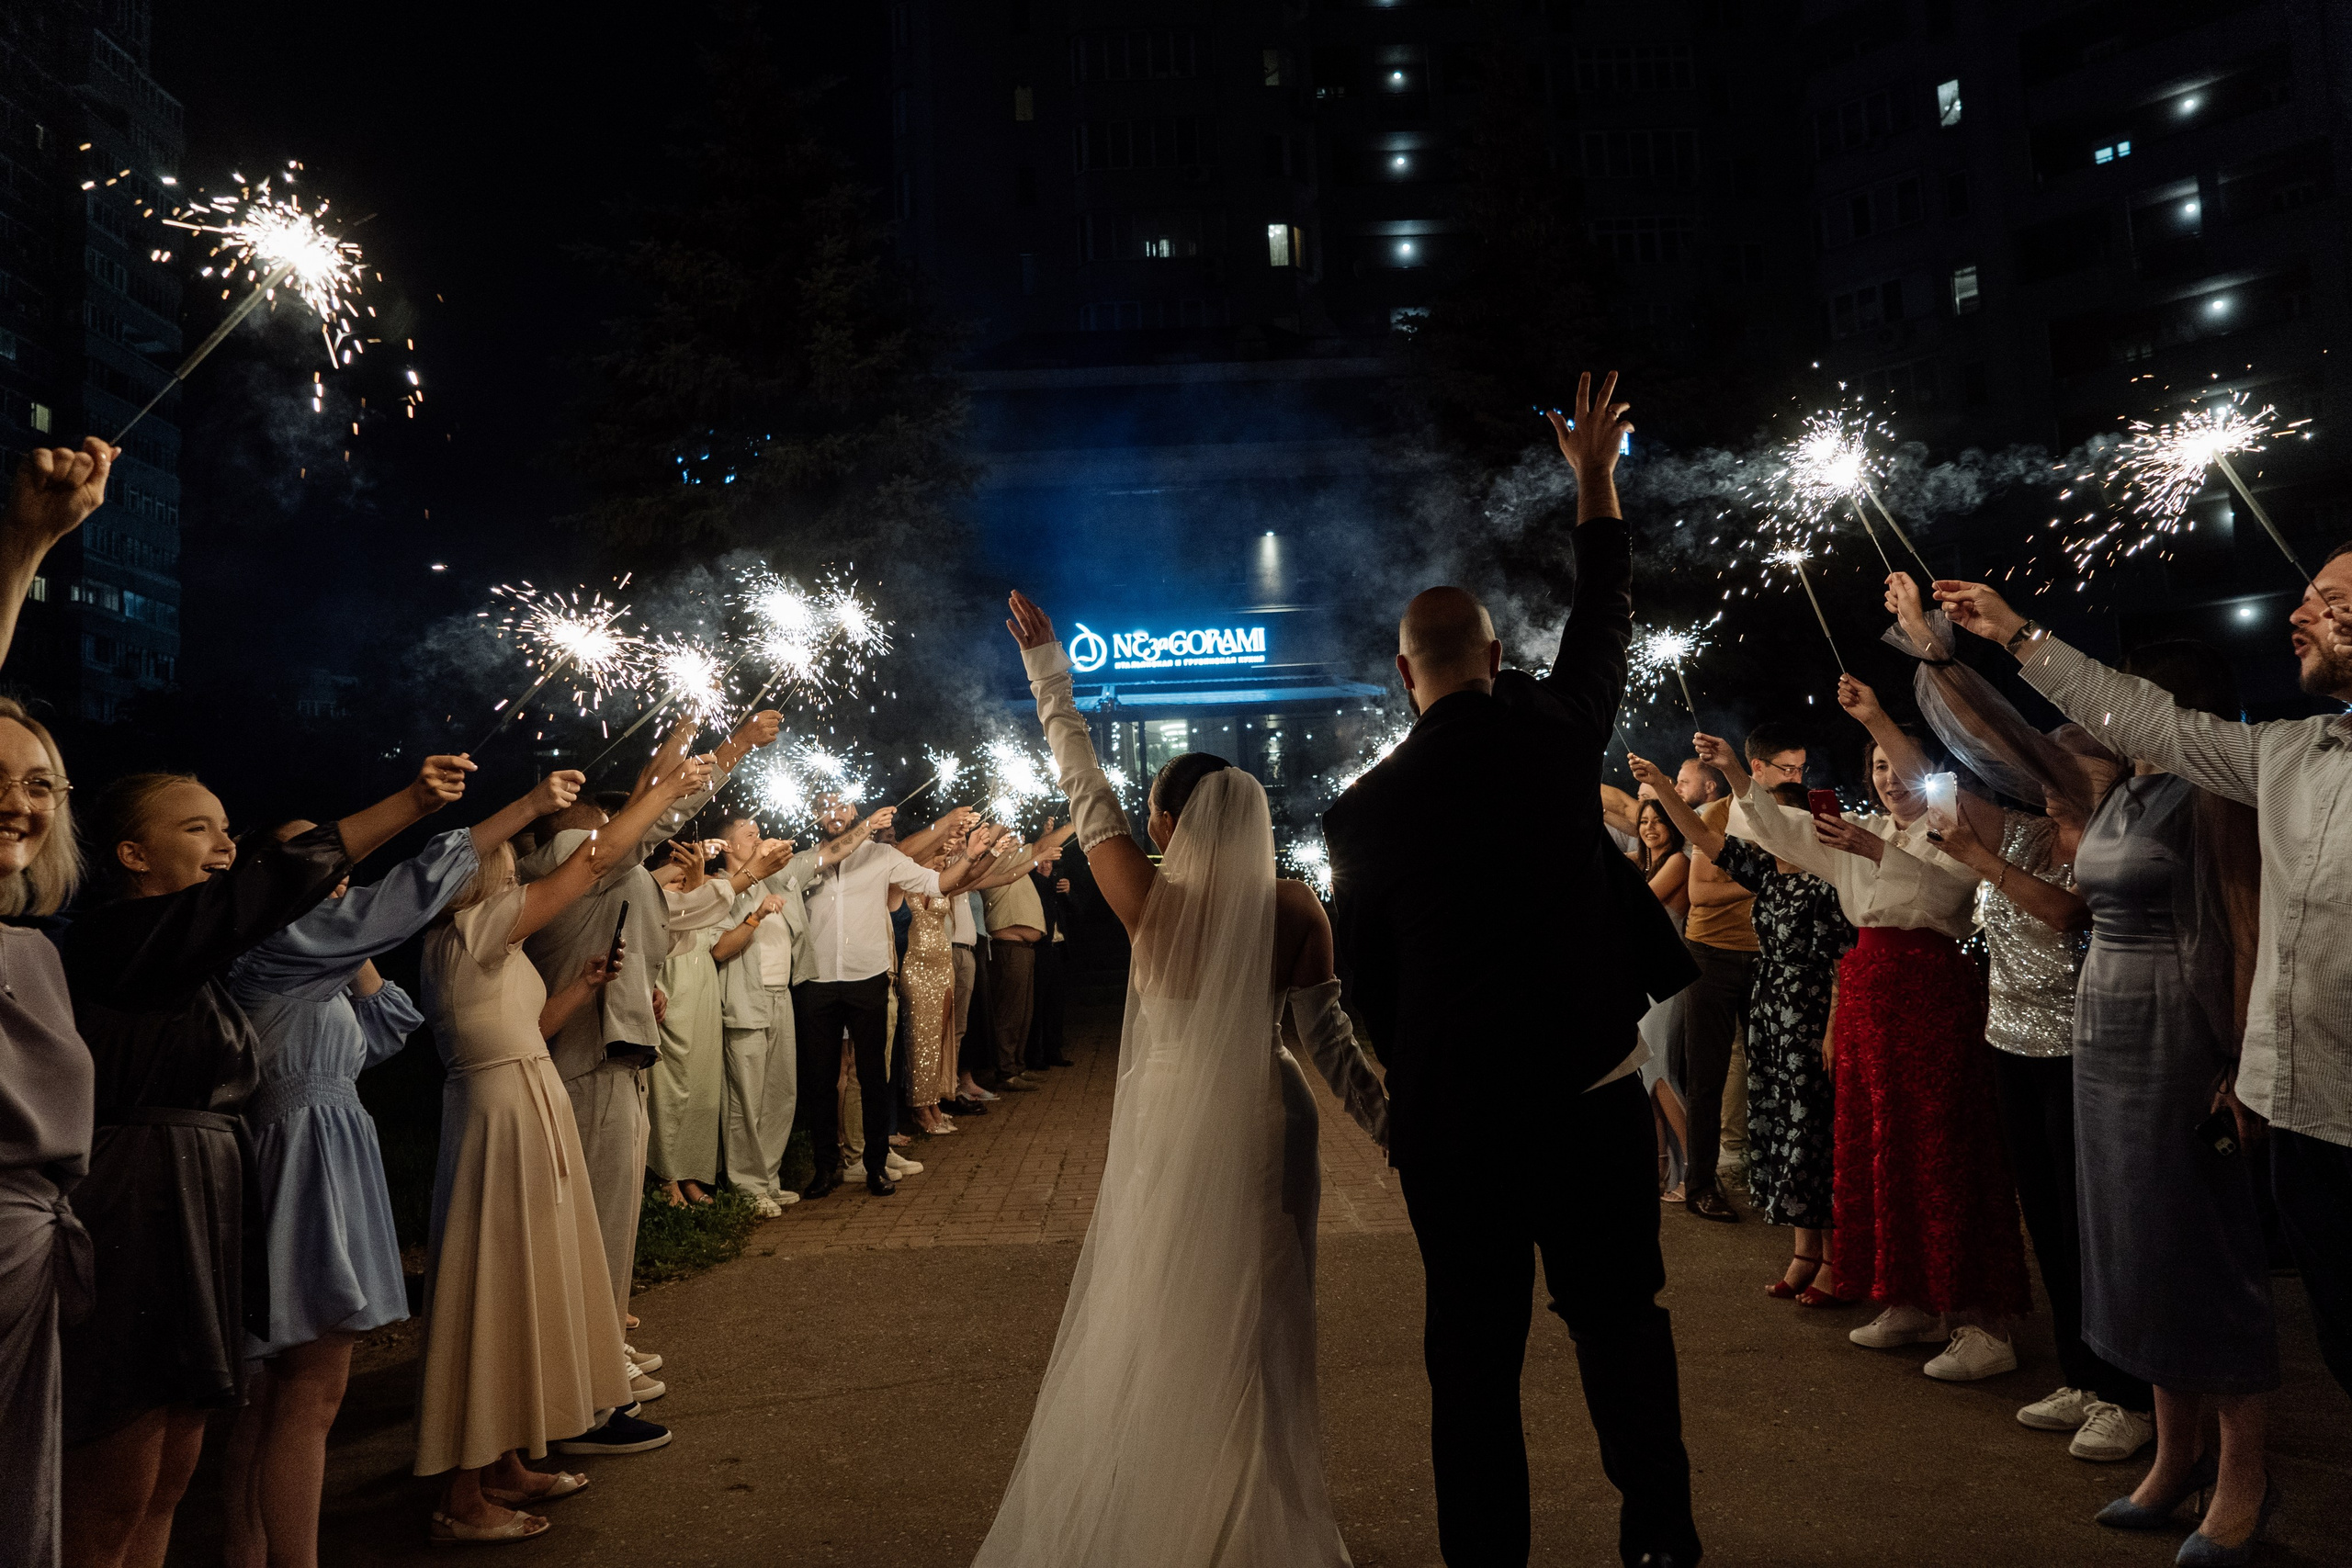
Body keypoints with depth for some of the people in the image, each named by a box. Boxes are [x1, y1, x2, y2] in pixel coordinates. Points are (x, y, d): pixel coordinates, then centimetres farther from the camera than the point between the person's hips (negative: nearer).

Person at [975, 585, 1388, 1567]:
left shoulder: (1151, 902, -13)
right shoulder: (1297, 912, -8)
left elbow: (1084, 790, -3)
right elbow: (1329, 1043, -6)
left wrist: (1047, 669, 7)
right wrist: (1392, 1128, 5)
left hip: (1169, 1128, -2)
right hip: (1266, 1125, 2)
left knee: (1152, 1329, 13)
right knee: (1255, 1333, 15)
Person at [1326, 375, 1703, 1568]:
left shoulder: (1364, 810, -7)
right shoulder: (1558, 731, -5)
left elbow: (1363, 981, 2)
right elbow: (1605, 617, 15)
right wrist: (1594, 478, 27)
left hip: (1452, 1111, -1)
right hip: (1596, 1086, 2)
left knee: (1473, 1356, 10)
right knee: (1621, 1319, 18)